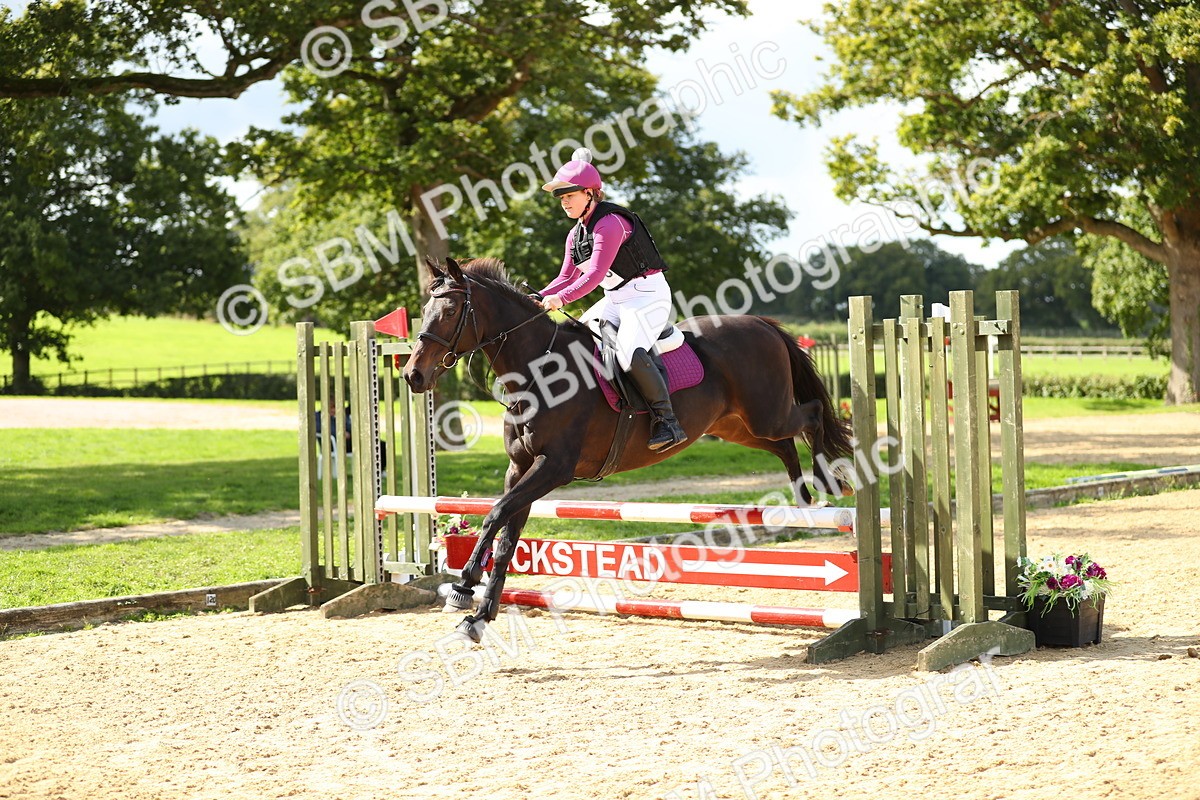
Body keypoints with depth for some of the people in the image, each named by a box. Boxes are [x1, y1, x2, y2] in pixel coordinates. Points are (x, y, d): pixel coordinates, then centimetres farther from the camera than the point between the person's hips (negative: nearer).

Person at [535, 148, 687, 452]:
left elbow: (596, 273, -29)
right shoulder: (575, 234, 11)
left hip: (647, 293, -10)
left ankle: (668, 422, -24)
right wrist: (540, 298, -8)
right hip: (615, 300, 10)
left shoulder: (609, 223, -19)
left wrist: (561, 298, -38)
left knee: (629, 352, -30)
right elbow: (567, 278, 10)